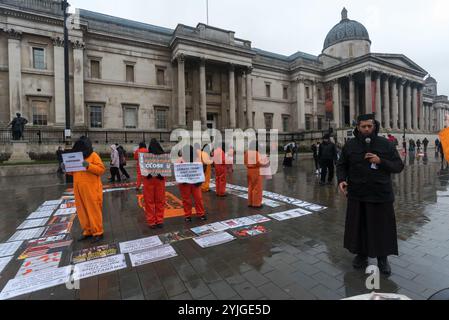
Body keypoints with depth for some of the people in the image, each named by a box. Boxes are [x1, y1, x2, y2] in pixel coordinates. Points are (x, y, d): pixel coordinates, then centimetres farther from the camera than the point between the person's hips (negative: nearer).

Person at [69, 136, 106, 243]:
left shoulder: (93, 155, -4)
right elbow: (72, 171, 20)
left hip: (91, 190, -6)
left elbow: (101, 170, -13)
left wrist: (89, 165, -25)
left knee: (94, 211, 0)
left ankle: (98, 232, 10)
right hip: (79, 190, 7)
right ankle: (87, 231, 25)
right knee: (82, 211, 12)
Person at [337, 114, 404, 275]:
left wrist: (381, 161, -16)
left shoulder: (385, 144, 0)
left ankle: (382, 258, 29)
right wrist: (341, 180, -11)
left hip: (381, 195, 0)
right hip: (357, 195, 1)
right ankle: (361, 255, 30)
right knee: (358, 226, 10)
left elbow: (399, 166, 2)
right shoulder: (350, 145, 1)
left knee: (382, 227, 9)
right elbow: (341, 165, 6)